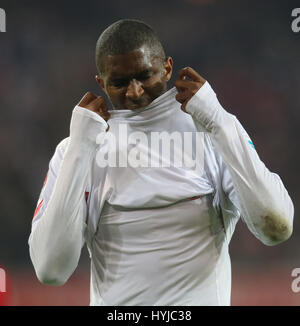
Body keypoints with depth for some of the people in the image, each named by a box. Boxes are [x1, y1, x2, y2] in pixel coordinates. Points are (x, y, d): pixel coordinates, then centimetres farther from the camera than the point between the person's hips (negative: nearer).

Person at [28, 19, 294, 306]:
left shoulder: (211, 132, 6)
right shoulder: (76, 150, 5)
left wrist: (217, 120, -6)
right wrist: (80, 148, -7)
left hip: (202, 298, 0)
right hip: (115, 301, 0)